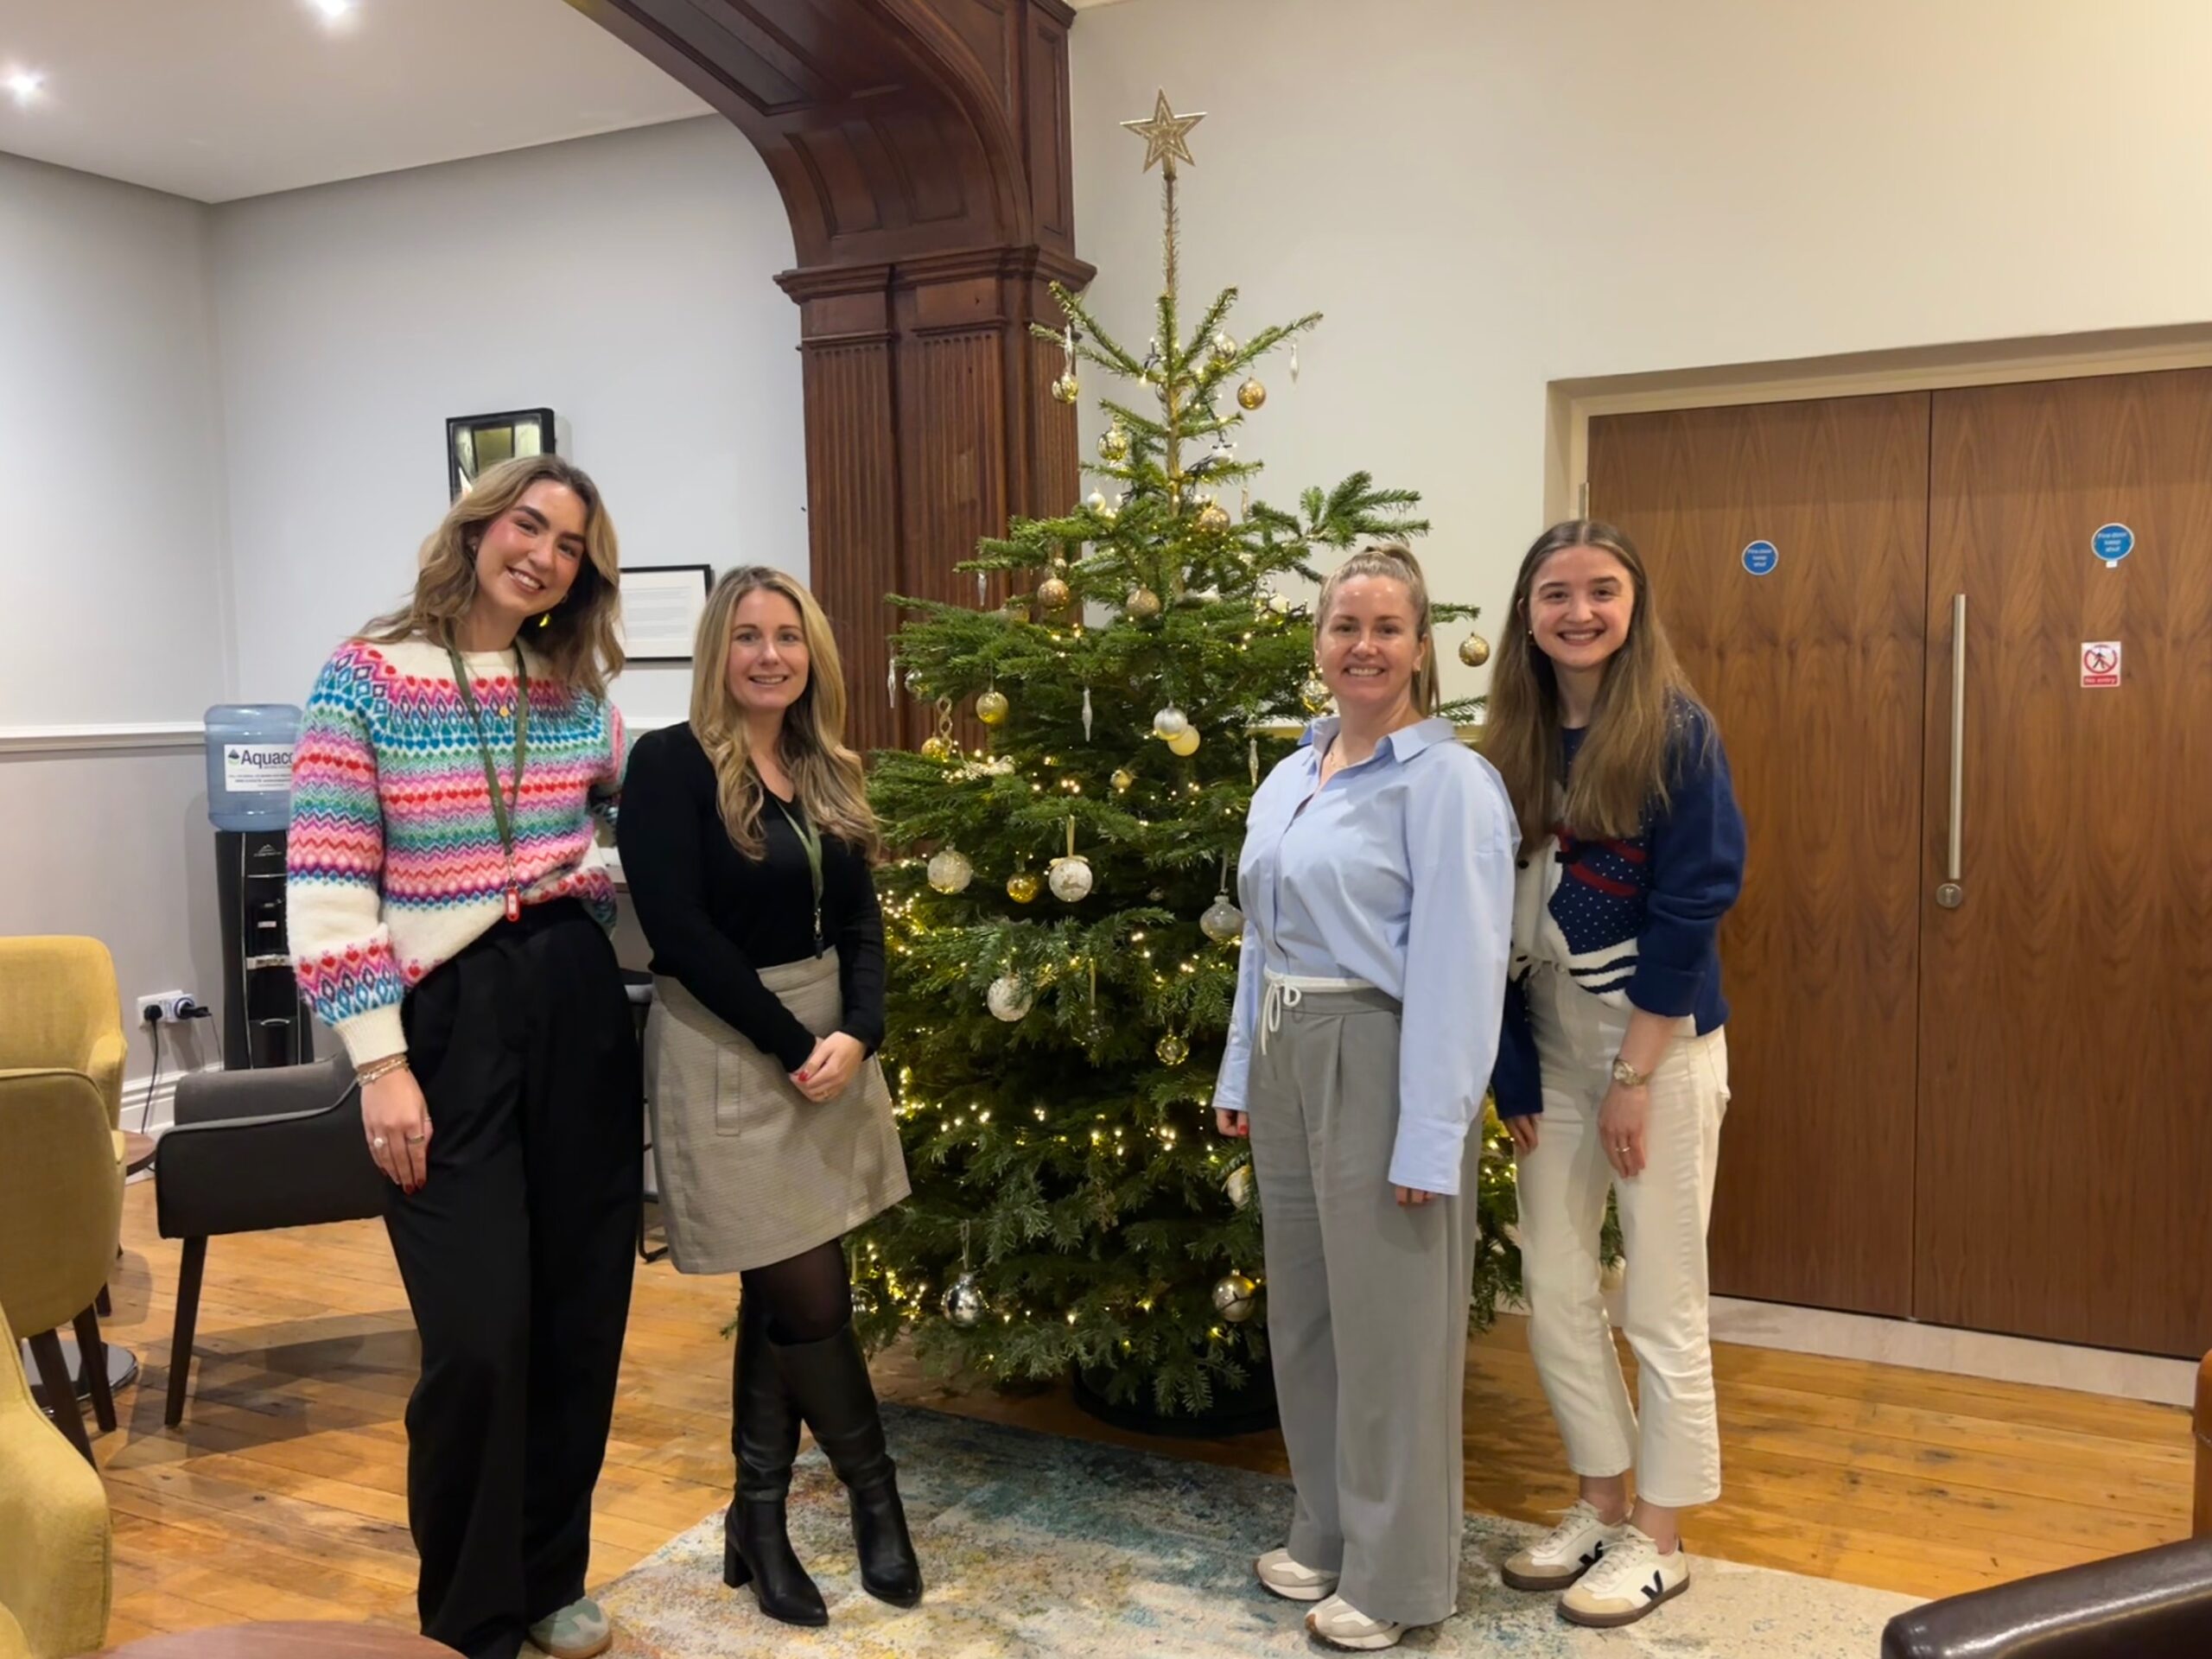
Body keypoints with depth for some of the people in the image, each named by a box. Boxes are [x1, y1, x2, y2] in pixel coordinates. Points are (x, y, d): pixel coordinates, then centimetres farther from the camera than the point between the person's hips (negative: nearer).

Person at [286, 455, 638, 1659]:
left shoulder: (575, 688, 8)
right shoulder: (368, 676, -6)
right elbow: (326, 889, -10)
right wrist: (379, 1063, -13)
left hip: (578, 1002, 5)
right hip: (446, 1017, -4)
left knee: (580, 1314, 10)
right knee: (480, 1336, -3)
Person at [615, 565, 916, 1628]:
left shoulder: (828, 771, 9)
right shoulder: (671, 763, -10)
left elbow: (859, 921, 7)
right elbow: (679, 930, -17)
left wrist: (857, 1033, -11)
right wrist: (793, 1046, -16)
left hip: (829, 1041, 6)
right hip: (727, 1055, -6)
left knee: (781, 1298, 12)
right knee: (812, 1299, 0)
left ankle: (759, 1520, 27)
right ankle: (875, 1496, 22)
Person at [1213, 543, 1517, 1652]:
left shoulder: (1445, 779, -13)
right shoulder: (1287, 780, 11)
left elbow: (1457, 968, -18)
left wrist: (1430, 1135, -20)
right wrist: (1242, 1074, 13)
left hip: (1380, 1062, -8)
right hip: (1287, 1058, 8)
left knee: (1387, 1319, 4)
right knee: (1304, 1307, 17)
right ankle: (1328, 1532, 36)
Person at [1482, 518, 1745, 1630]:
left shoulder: (1675, 731, -10)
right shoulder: (1516, 740, 4)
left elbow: (1690, 909, -14)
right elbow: (1502, 913, 5)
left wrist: (1633, 1075, -15)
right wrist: (1515, 1074, 1)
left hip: (1660, 1041, -5)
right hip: (1551, 1043, 5)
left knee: (1661, 1301, 5)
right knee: (1554, 1286, 11)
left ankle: (1659, 1540, 23)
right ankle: (1601, 1505, 31)